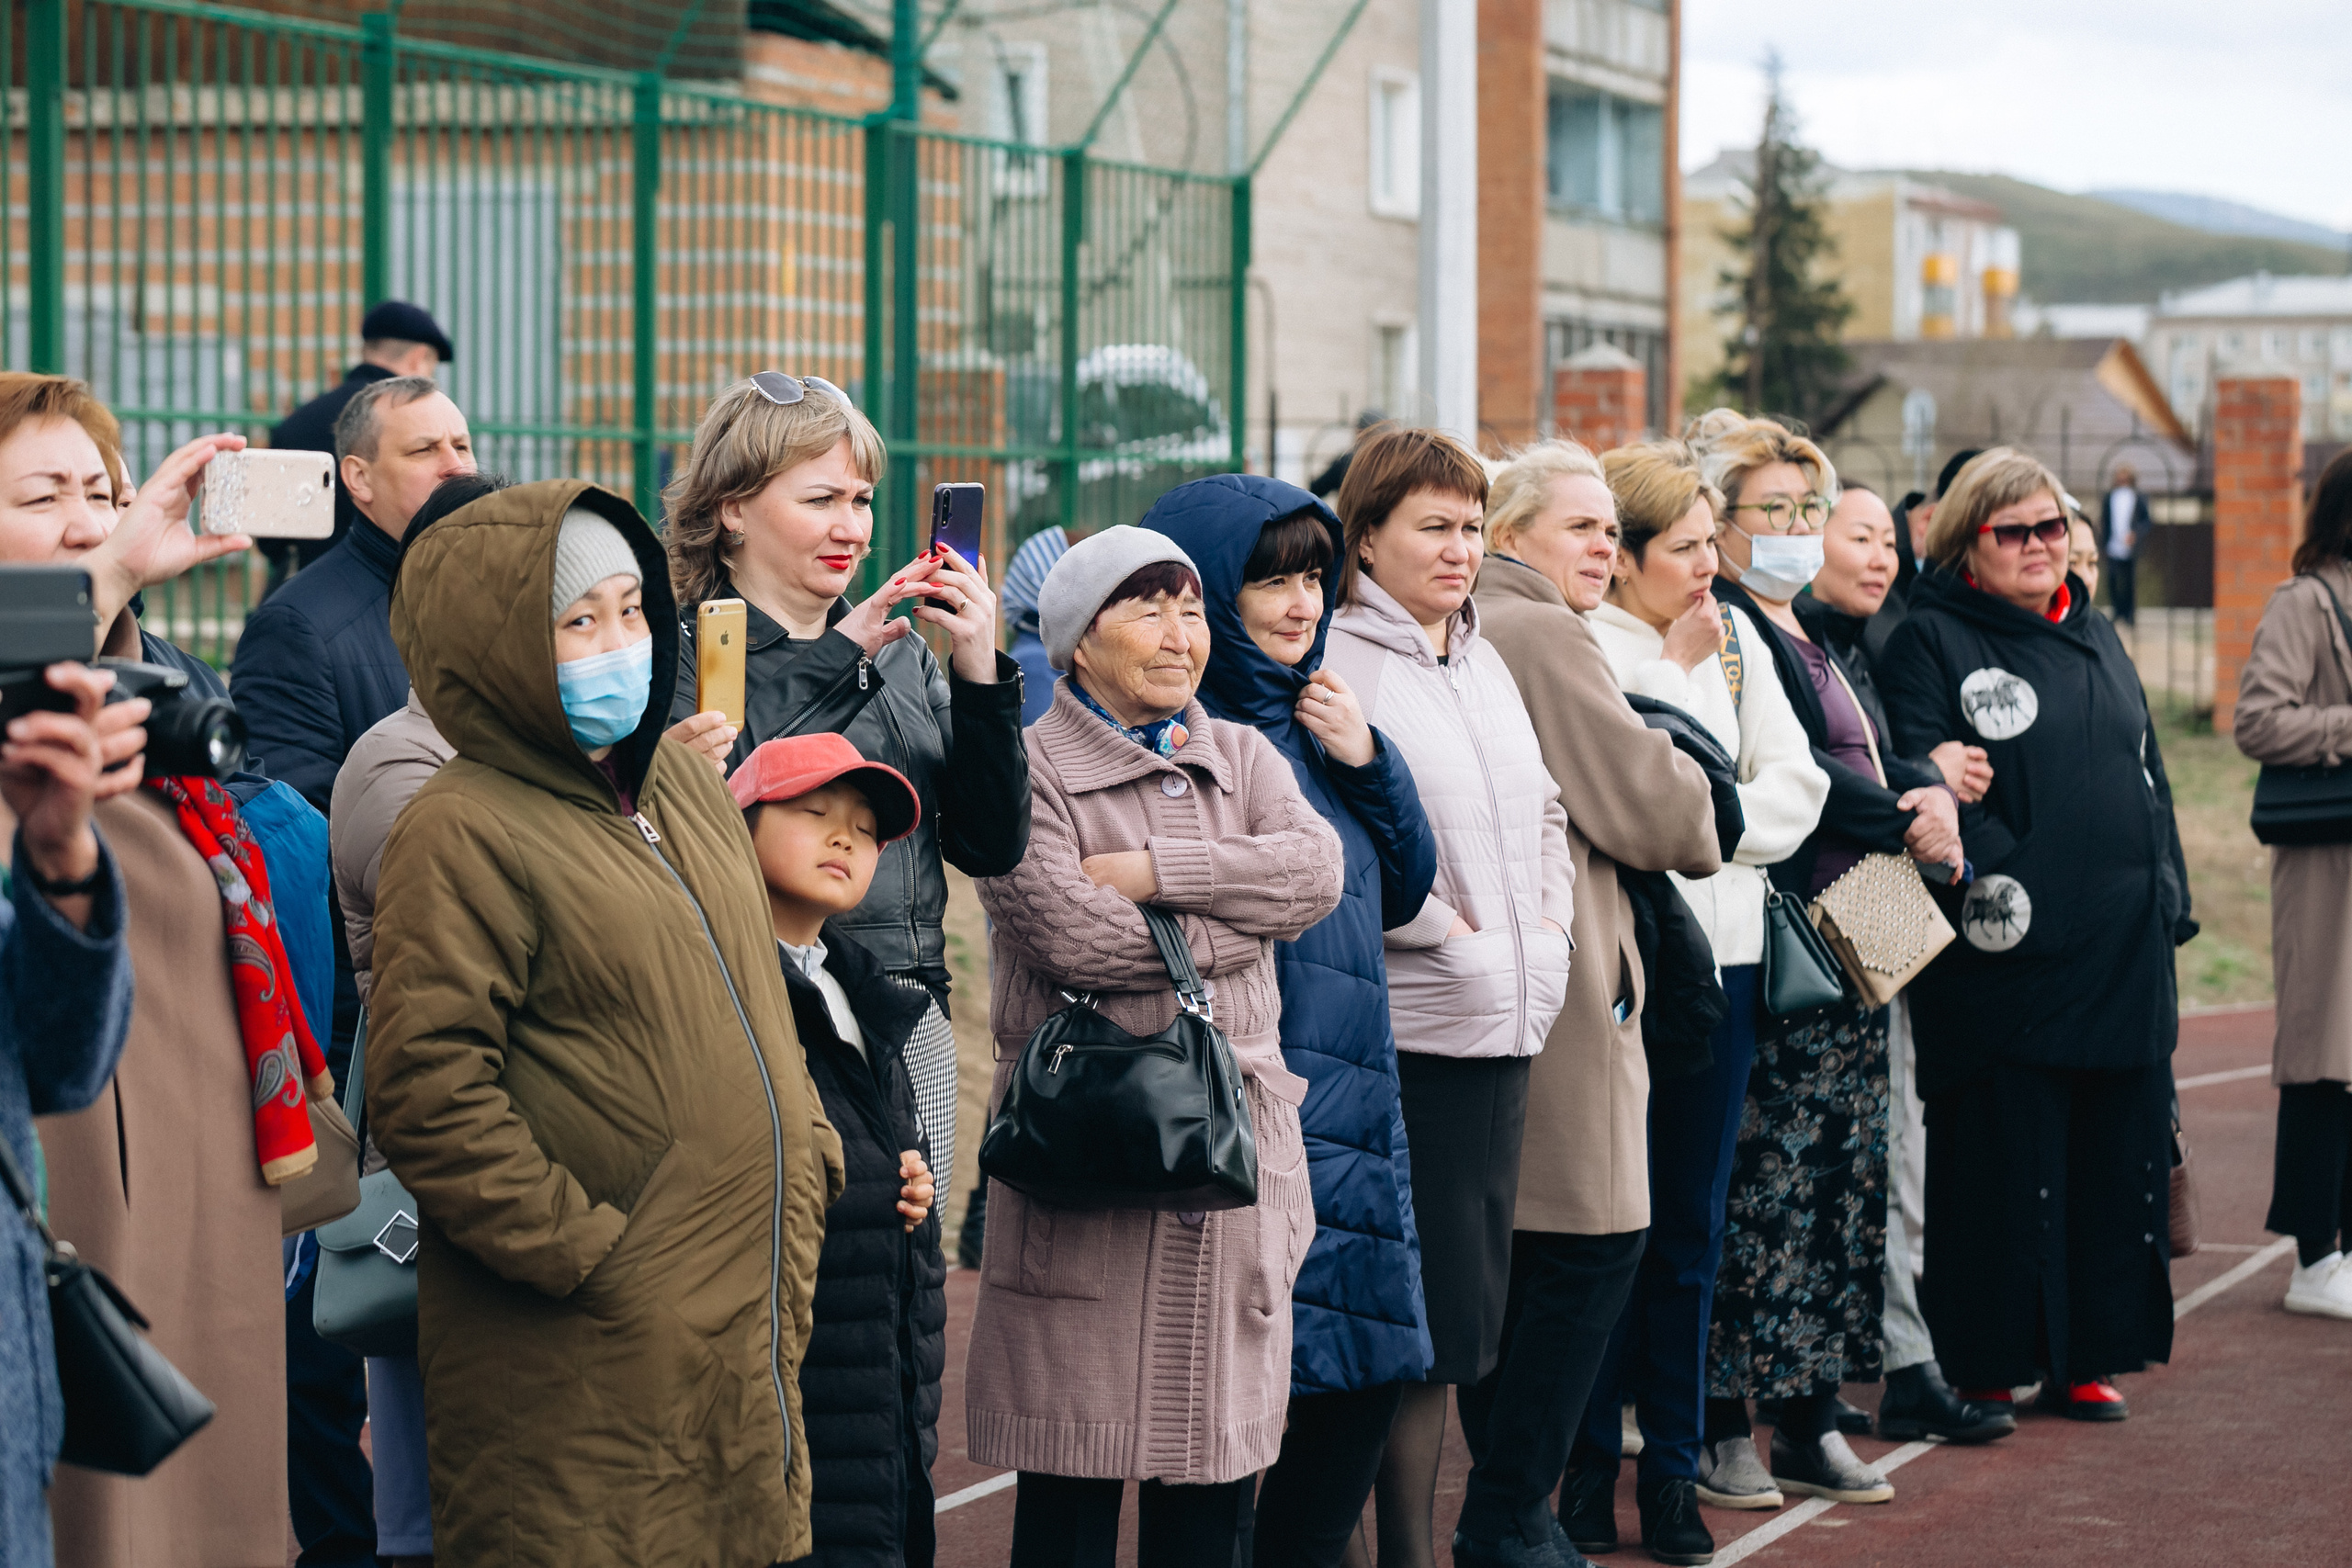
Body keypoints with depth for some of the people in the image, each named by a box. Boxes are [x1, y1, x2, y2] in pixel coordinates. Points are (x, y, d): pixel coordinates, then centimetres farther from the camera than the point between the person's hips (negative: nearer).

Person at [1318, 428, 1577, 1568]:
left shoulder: (1484, 661, 16)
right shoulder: (1336, 663, -10)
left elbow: (1543, 809, 26)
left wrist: (1551, 917, 10)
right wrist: (1441, 925, -14)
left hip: (1506, 1028, 8)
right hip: (1407, 1031, -8)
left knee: (1468, 1305, 12)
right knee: (1424, 1311, -5)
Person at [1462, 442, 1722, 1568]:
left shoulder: (1469, 637, 14)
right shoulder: (1545, 639, -13)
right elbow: (1652, 811, -12)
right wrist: (1701, 818, 9)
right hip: (1558, 978, -10)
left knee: (1509, 1253, 14)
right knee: (1593, 1242, -4)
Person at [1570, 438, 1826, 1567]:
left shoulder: (1735, 638, 13)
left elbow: (1796, 786, 8)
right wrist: (1675, 668, -7)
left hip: (1720, 957, 5)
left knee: (1692, 1222, 8)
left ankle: (1672, 1465, 15)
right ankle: (1588, 1469, 8)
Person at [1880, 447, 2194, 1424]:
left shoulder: (2096, 641, 19)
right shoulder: (1931, 640, -2)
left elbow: (2148, 780, 21)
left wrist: (2167, 914, 15)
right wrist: (1997, 870, -22)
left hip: (2122, 950, 6)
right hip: (2010, 953, -6)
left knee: (2117, 1157, 8)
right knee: (2003, 1160, -3)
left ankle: (2087, 1356, 17)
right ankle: (1988, 1368, 5)